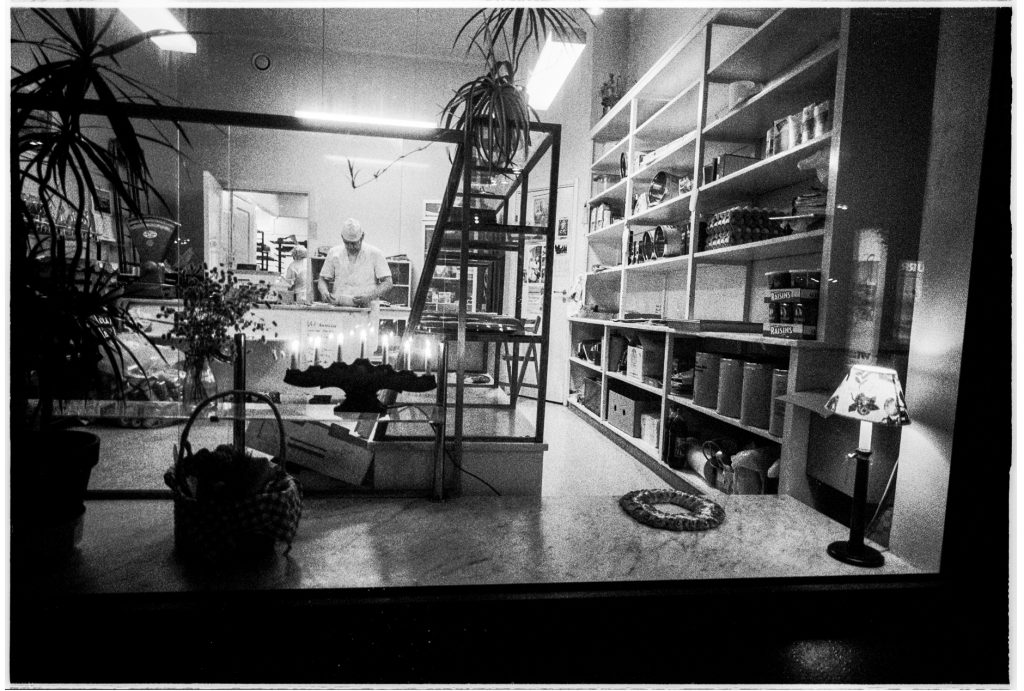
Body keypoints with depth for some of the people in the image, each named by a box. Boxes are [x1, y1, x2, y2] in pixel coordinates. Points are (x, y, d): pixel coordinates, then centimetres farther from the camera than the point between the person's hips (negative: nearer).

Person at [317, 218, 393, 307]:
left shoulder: (375, 254, 3)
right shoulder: (334, 253, 12)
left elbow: (388, 283, -1)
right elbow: (322, 280, 18)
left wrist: (369, 297, -15)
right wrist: (325, 293, -4)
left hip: (367, 309, -3)